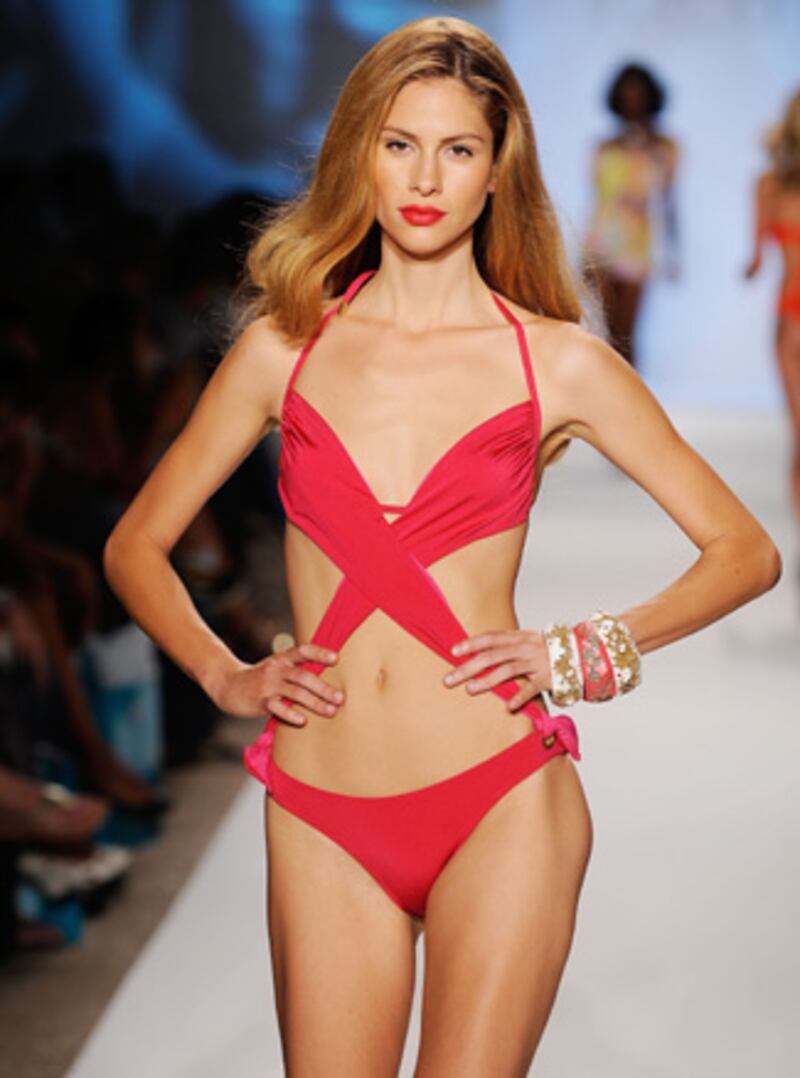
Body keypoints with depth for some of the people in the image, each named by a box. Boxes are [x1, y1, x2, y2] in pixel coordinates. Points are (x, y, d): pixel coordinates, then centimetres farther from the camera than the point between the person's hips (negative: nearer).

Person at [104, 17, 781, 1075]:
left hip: (502, 802, -2)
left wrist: (584, 651, -4)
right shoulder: (282, 349, 7)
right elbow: (135, 547, 16)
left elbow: (746, 551, 7)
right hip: (323, 821, 2)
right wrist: (226, 676, 1)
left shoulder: (557, 362, 3)